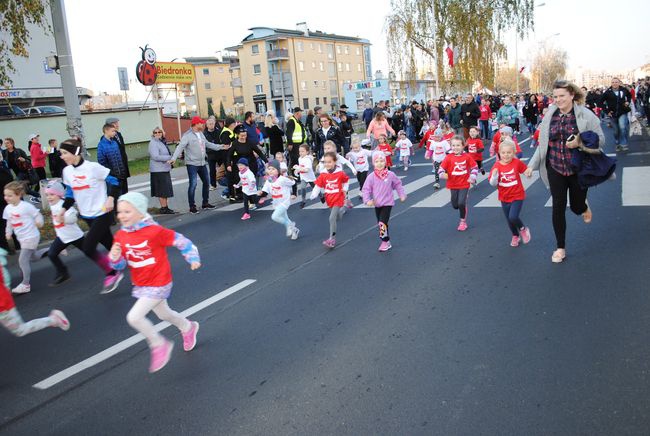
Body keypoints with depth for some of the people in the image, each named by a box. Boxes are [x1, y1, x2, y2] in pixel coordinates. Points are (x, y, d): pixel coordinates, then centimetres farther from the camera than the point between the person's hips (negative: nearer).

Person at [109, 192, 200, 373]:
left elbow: (181, 240, -11)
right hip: (140, 285, 7)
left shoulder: (154, 231, -22)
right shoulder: (120, 236, -5)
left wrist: (193, 259, -9)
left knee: (134, 317, -16)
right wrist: (115, 258, -20)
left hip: (158, 283, -7)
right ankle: (188, 327, 53)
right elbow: (121, 265, 1)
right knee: (164, 314, 24)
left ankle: (160, 345, 7)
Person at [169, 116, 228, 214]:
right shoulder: (187, 135, -15)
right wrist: (174, 158, -35)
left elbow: (208, 144, 23)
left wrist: (220, 147, 26)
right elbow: (180, 147, -23)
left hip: (202, 163, 8)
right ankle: (192, 206, 1)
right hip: (192, 164, -8)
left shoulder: (201, 134, 10)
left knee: (206, 182, 14)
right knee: (193, 184, -9)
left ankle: (205, 203, 28)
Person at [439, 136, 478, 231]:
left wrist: (472, 178, -6)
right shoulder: (448, 157, -7)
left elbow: (474, 167, 4)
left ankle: (463, 221, 8)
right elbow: (442, 168, -5)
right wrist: (442, 174, -25)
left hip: (464, 184, -2)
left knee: (461, 203, -13)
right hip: (453, 185, 2)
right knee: (455, 205, 10)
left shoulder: (467, 157, -7)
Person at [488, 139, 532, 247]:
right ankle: (515, 236, 43)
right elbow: (493, 183, -11)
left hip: (517, 196, -3)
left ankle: (523, 229, 14)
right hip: (504, 198, 3)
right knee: (509, 219, 16)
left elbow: (525, 169, 8)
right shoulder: (497, 165, -11)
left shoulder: (517, 162, -12)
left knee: (513, 217, -19)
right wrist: (494, 175, -29)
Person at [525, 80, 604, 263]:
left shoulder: (585, 115, -10)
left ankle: (584, 205, 50)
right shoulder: (550, 115, 1)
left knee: (576, 206, 9)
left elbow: (600, 138, -7)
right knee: (558, 207, 0)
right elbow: (543, 143, 8)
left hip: (578, 169, -2)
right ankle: (560, 248, 14)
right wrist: (532, 164, 4)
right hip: (555, 168, 2)